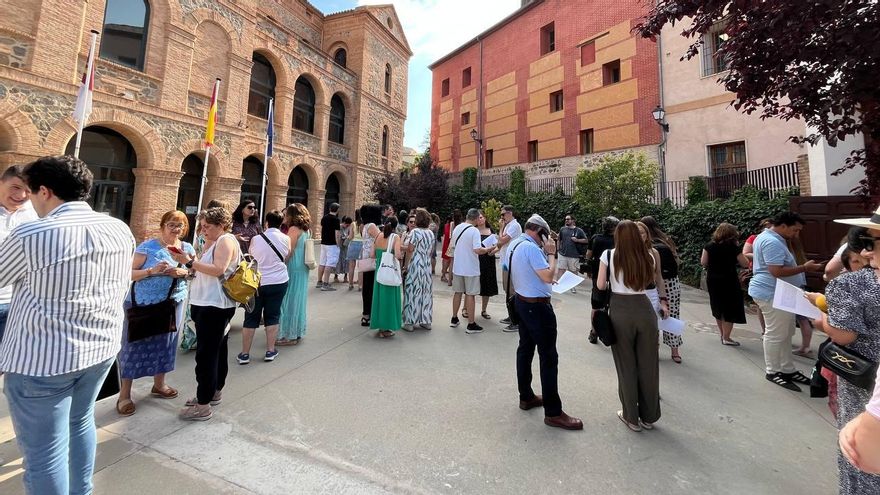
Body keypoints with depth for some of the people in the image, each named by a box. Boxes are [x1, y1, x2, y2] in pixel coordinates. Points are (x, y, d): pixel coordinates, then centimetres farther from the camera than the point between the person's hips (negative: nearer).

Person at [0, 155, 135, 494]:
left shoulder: (31, 235, -18)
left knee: (44, 452, 9)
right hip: (102, 348, 6)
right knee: (80, 422, 26)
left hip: (42, 359, -6)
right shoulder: (121, 230, -1)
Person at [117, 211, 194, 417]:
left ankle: (159, 385, 34)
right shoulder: (147, 247, -8)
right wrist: (152, 271, -25)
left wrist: (183, 272, -13)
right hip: (143, 305, -4)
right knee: (135, 346, 4)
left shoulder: (188, 248, 4)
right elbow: (130, 274, -10)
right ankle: (124, 394, 18)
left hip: (174, 305, 4)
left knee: (165, 344, 16)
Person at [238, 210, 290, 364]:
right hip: (278, 282, 0)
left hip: (257, 282, 0)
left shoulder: (255, 239, -5)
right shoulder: (286, 239, -5)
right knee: (272, 316, 11)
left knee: (251, 317, 10)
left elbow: (250, 258, 7)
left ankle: (244, 354, 17)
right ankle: (270, 351, 15)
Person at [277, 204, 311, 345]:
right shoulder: (306, 230, 11)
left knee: (290, 299, -1)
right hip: (303, 269, 8)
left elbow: (289, 252, -14)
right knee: (298, 299, 14)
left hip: (293, 269, -8)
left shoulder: (293, 229, -12)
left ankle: (289, 335, 7)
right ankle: (298, 331, 24)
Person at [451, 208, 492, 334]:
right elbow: (477, 250, -24)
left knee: (458, 292, 17)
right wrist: (487, 249, -7)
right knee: (470, 295, 2)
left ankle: (454, 319, 27)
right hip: (470, 268, -6)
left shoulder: (457, 228, 4)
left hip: (457, 267, 6)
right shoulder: (474, 230, -16)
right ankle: (471, 325, 9)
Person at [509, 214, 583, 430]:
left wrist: (544, 280, 12)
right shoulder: (532, 248, -21)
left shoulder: (514, 244, 7)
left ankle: (526, 397, 30)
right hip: (537, 306, -10)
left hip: (521, 301, 10)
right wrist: (551, 253, -12)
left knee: (525, 349, 17)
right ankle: (553, 412, 7)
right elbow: (549, 276, -23)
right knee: (549, 357, -2)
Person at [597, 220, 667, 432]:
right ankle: (649, 417, 30)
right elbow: (657, 282, 9)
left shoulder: (609, 255, -6)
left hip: (620, 311, -2)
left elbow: (600, 285, -6)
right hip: (644, 309, 3)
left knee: (626, 365, 11)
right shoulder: (648, 256, 2)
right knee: (648, 364, 15)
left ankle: (632, 417, 25)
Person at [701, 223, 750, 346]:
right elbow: (745, 264, -7)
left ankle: (723, 334, 29)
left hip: (713, 281, 4)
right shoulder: (734, 247, -11)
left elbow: (703, 262, -2)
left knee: (718, 308, 17)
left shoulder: (709, 246, -3)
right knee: (730, 309, 6)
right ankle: (726, 337, 9)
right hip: (729, 281, -4)